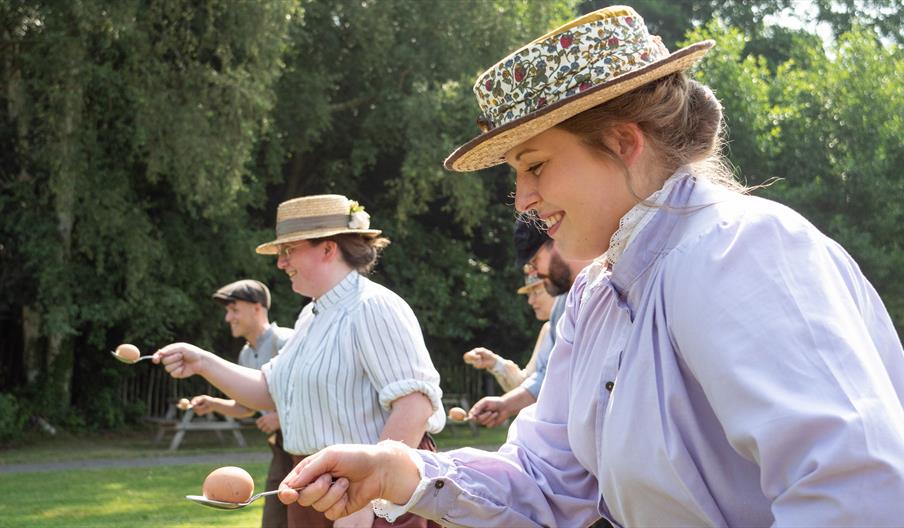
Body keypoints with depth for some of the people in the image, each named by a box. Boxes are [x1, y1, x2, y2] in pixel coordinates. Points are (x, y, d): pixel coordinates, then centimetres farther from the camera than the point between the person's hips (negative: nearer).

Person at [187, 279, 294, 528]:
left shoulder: (285, 342, -14)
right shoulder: (246, 355, 13)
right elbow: (246, 407, 22)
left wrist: (281, 416, -20)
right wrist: (213, 404, 6)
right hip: (282, 448, 9)